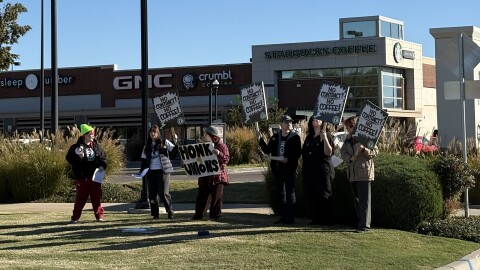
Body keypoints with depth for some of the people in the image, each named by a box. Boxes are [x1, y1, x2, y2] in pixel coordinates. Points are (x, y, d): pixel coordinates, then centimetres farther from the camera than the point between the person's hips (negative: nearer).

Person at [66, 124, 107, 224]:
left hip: (95, 176, 4)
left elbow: (103, 157, 14)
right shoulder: (76, 147, -5)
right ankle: (75, 217, 5)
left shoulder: (96, 146, 9)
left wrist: (102, 165, -4)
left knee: (96, 196, 8)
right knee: (81, 197, -1)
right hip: (82, 177, -4)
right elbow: (69, 158, -9)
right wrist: (78, 157, -25)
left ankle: (99, 215, 17)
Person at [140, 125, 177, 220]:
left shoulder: (164, 143, 4)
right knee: (152, 194, 4)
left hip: (163, 171, -4)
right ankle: (155, 214, 13)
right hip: (151, 172, 4)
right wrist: (141, 171, 6)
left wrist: (175, 142, -20)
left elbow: (175, 151, -4)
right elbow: (144, 160, 17)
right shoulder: (147, 146, 15)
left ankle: (170, 212, 1)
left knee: (164, 193, -9)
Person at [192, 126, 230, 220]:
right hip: (205, 176, 6)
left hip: (217, 176, -6)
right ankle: (199, 214, 12)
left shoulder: (222, 146, -2)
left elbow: (226, 160, -12)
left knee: (216, 196, -2)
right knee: (202, 195, 7)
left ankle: (215, 214, 5)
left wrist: (219, 154, -27)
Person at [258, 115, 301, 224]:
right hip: (278, 169, 6)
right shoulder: (275, 137, 12)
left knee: (290, 193, -3)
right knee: (280, 193, 10)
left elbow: (298, 153, -7)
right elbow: (267, 150, 11)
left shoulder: (295, 137, -3)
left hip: (289, 168, -5)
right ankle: (283, 216, 17)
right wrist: (260, 140, 0)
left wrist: (289, 159, -21)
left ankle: (291, 217, -1)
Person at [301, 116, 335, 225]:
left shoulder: (327, 136, 0)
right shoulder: (309, 137, 17)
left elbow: (328, 153, -13)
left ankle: (326, 220, -1)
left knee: (324, 196, -5)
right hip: (309, 170, 6)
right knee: (312, 196, 6)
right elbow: (303, 153, 22)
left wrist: (325, 138, -23)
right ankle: (316, 219, 13)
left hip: (323, 170, -6)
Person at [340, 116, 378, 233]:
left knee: (364, 200, -6)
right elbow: (343, 152, 12)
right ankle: (361, 223, 20)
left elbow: (375, 151, -8)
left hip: (364, 172, -7)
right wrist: (350, 158, -9)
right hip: (353, 173, 8)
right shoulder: (348, 139, 14)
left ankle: (364, 225, -5)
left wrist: (364, 149, -25)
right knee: (357, 201, 12)